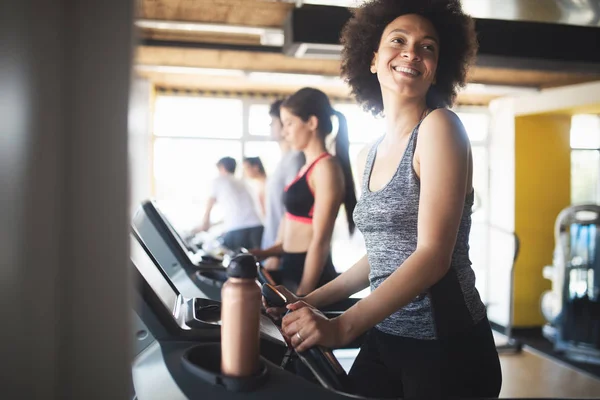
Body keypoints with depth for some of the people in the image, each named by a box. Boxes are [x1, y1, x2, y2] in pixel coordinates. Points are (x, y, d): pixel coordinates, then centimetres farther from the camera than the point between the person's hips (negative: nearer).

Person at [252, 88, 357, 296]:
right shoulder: (309, 167, 13)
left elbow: (320, 241, -18)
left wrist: (303, 296, -19)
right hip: (293, 270, 9)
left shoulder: (326, 167, -14)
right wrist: (264, 253, 17)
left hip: (310, 277, -9)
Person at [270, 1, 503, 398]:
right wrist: (311, 301, 12)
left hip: (445, 346, -6)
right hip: (384, 338, 6)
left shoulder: (439, 126, -12)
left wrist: (342, 326, -29)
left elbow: (433, 254, -21)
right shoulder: (371, 154, 9)